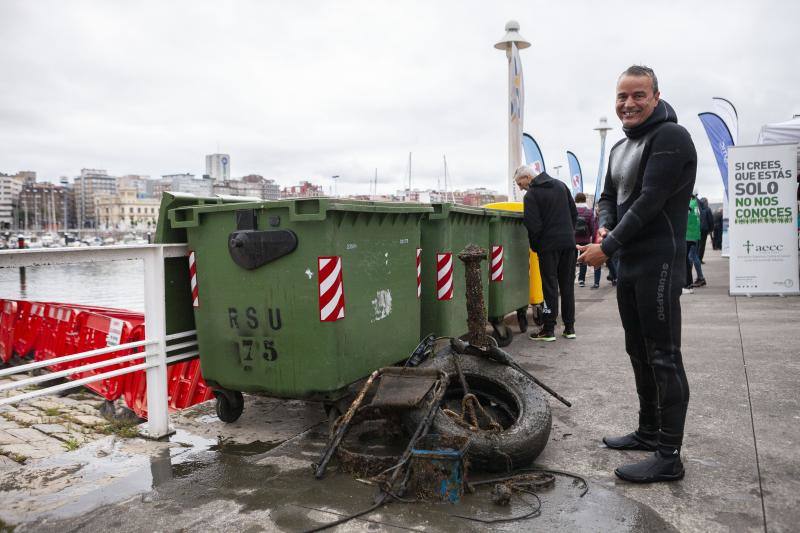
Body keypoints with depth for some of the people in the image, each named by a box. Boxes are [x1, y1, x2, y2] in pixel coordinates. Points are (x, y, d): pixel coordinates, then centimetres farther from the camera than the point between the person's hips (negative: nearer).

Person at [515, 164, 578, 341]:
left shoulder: (531, 195, -9)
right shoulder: (560, 185, 11)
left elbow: (533, 226, -15)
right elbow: (574, 213, 13)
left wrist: (535, 247, 0)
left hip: (549, 245, -6)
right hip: (569, 242, 6)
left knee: (550, 287, 0)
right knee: (567, 285, 11)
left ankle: (549, 329, 3)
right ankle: (569, 327, 16)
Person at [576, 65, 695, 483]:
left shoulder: (670, 137, -11)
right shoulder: (620, 147, 17)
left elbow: (650, 201, -19)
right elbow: (609, 195, 20)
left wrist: (608, 248, -16)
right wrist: (604, 226, -2)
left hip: (658, 264, -9)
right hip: (628, 265, 9)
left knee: (663, 357, -6)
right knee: (639, 353, 16)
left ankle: (669, 456, 1)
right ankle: (649, 432, 29)